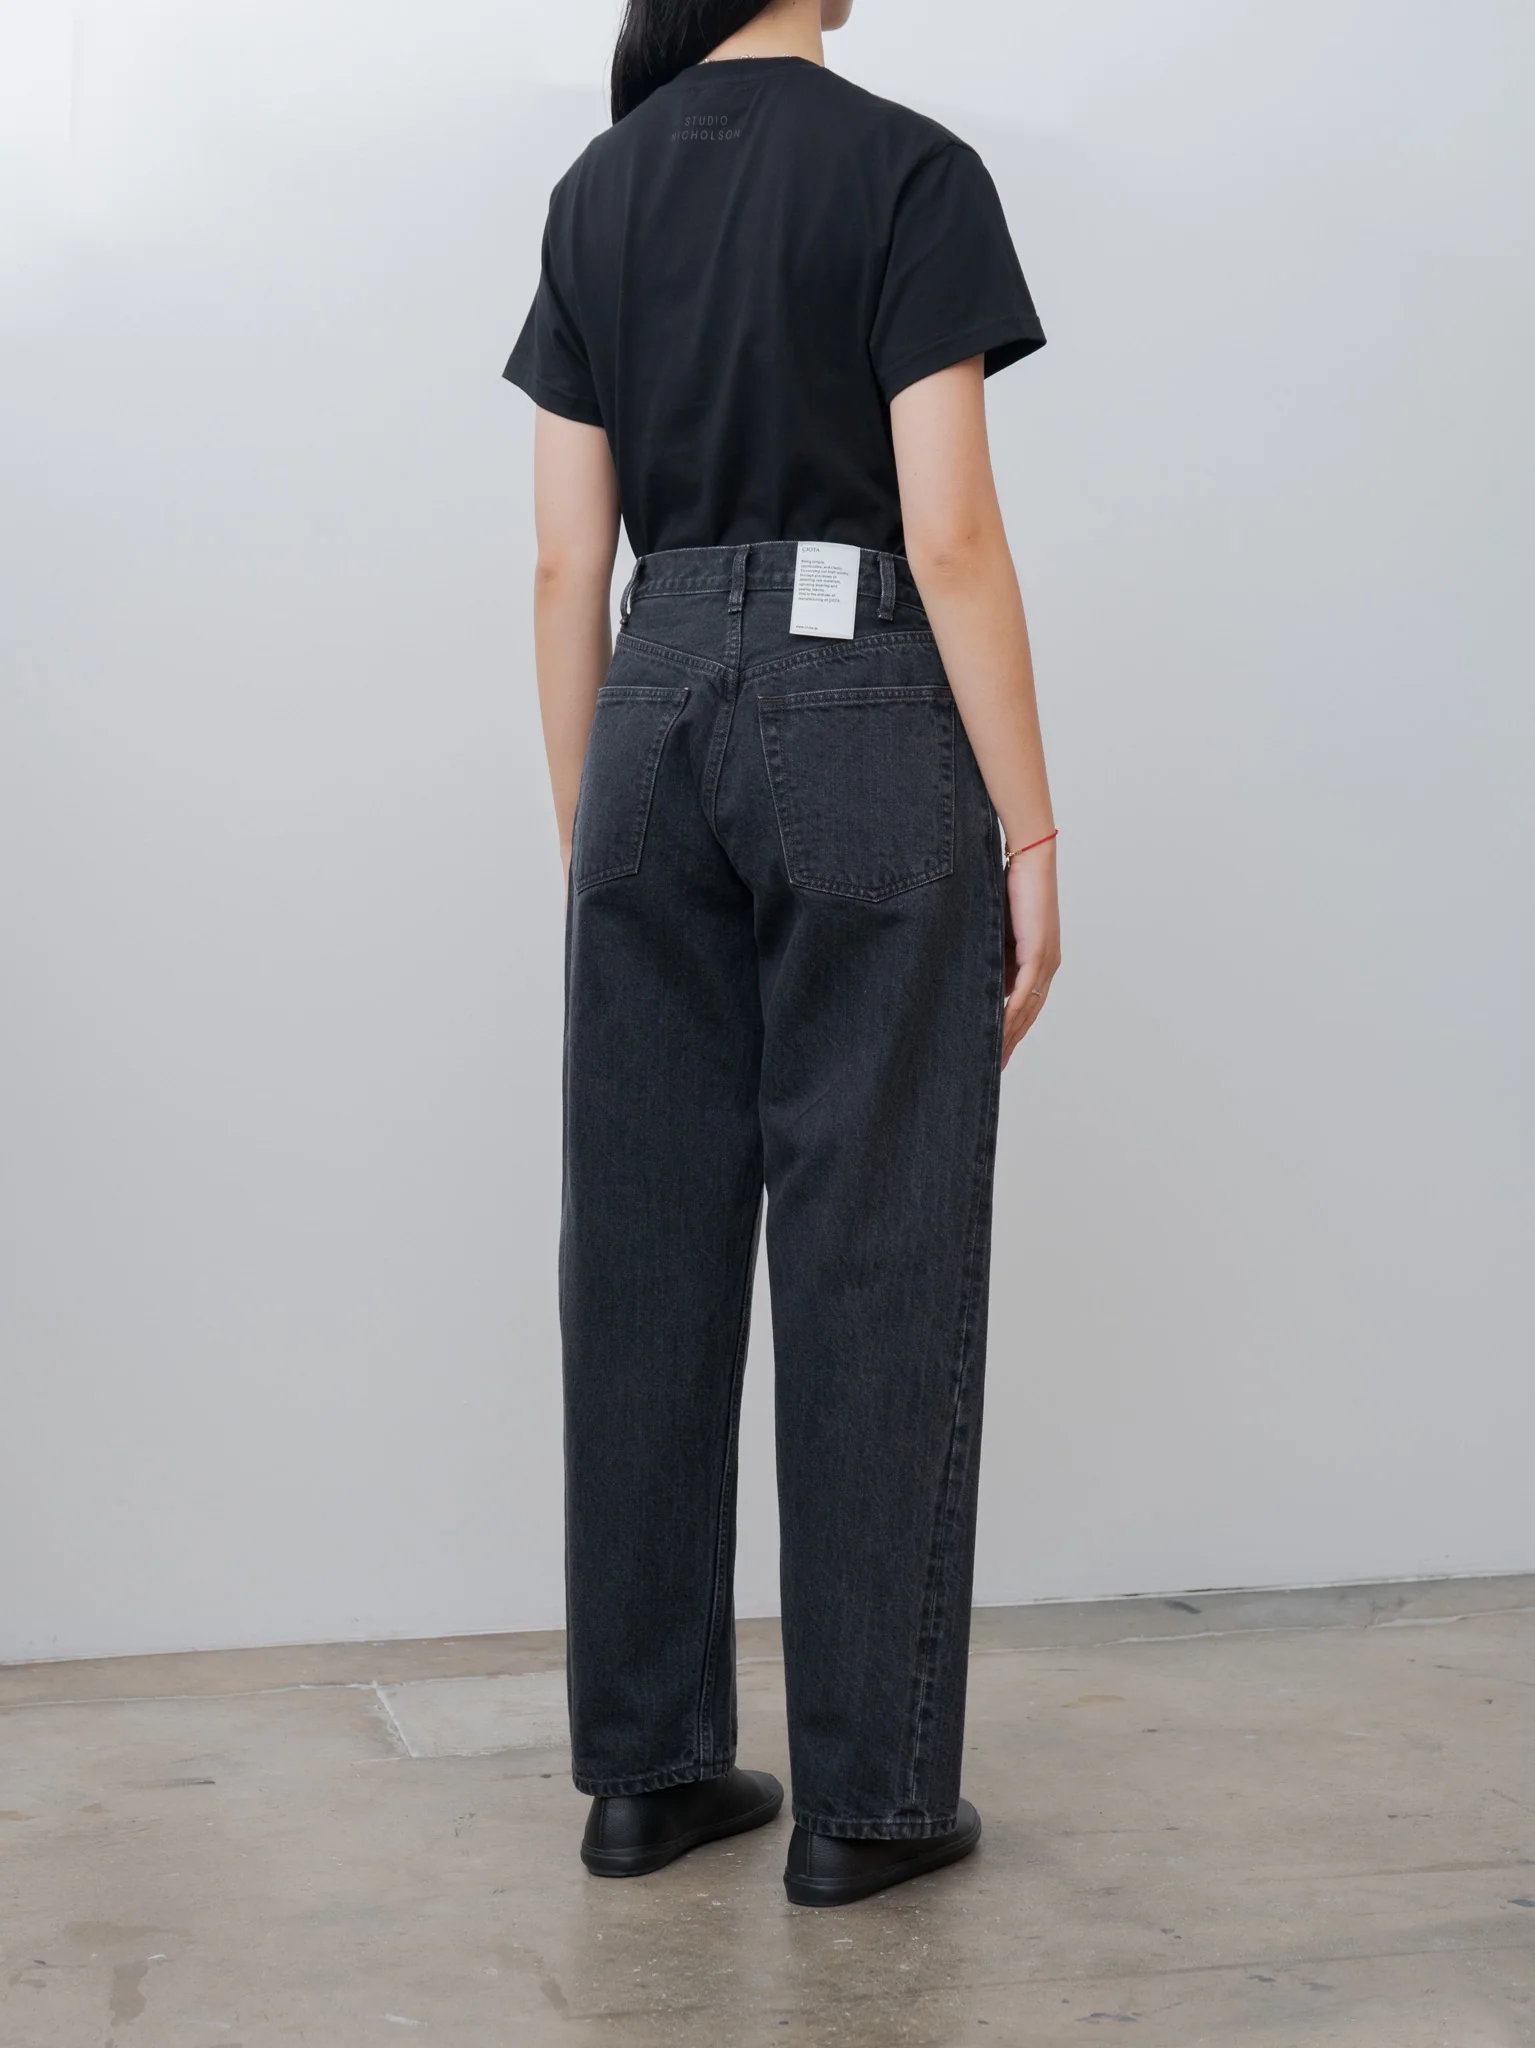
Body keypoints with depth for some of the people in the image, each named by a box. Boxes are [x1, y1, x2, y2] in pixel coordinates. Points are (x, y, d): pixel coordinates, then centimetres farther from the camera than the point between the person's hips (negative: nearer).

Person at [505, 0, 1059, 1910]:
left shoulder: (596, 192, 11)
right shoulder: (909, 172, -5)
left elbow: (567, 562, 8)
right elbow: (949, 532, -12)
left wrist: (585, 842, 14)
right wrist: (1031, 834, -7)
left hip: (657, 719, 5)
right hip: (866, 722, -5)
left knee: (648, 1253, 8)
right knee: (869, 1253, 0)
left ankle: (645, 1765, 16)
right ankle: (868, 1793, 8)